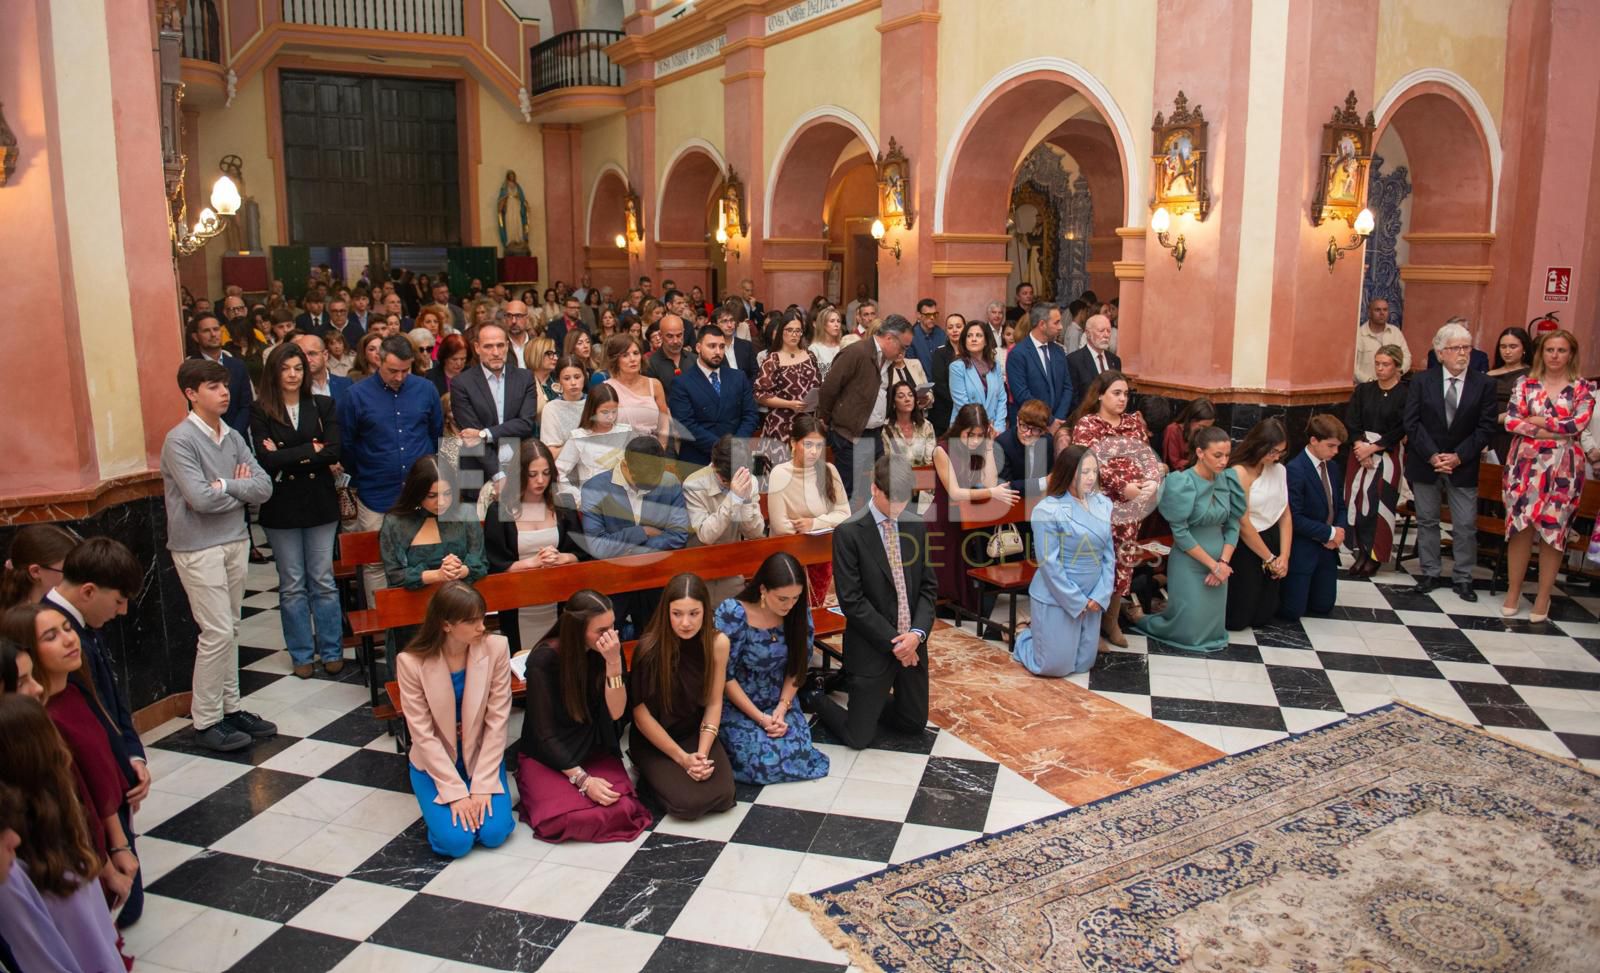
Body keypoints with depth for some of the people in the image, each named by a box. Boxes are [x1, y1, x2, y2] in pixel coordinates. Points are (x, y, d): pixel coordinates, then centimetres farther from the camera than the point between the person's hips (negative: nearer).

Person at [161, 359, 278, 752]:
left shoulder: (233, 437, 7)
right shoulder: (180, 440, -12)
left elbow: (264, 487, 0)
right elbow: (200, 498, -21)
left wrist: (225, 485, -13)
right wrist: (241, 490, -6)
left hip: (236, 541, 7)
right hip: (198, 548, -6)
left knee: (229, 631, 13)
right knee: (217, 633, -5)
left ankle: (230, 708, 23)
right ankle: (206, 721, 7)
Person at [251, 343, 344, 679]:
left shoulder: (322, 406, 2)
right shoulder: (260, 411, -2)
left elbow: (333, 452, -10)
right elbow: (265, 458, -14)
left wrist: (286, 458, -13)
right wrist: (310, 451, -13)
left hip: (319, 504, 1)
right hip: (281, 507, -1)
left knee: (323, 581, 7)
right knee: (292, 585, 9)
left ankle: (331, 651, 18)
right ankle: (302, 655, 20)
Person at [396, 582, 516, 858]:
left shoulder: (496, 648, -18)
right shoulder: (411, 662, -20)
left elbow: (497, 721, -14)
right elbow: (423, 734, -17)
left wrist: (483, 784, -18)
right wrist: (455, 791, -20)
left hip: (481, 756, 1)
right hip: (435, 762, -1)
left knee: (494, 833, -16)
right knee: (456, 841, -16)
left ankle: (481, 792, 16)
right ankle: (440, 800, 16)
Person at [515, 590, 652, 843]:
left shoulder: (608, 651, -10)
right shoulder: (544, 660, -20)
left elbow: (616, 713, -16)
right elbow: (544, 732, -17)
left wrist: (613, 662, -30)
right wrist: (582, 779, -24)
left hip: (595, 752, 3)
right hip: (547, 757, -3)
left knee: (621, 810, -23)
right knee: (565, 819, -29)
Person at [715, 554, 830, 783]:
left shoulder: (799, 613, -9)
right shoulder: (731, 614, -23)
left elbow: (797, 665, 1)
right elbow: (724, 675, -17)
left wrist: (783, 707, -11)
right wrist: (760, 717, -16)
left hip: (779, 702, 4)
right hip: (736, 705, -4)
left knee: (798, 753, -17)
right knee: (763, 760, -22)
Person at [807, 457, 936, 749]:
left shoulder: (915, 526, 2)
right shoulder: (849, 532, -15)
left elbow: (928, 586, 4)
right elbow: (852, 601, -17)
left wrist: (917, 633, -12)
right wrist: (893, 641, -16)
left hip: (913, 644, 6)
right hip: (873, 649, -6)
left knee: (914, 723, 17)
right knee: (859, 738, 3)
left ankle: (870, 698, 41)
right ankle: (815, 698, 29)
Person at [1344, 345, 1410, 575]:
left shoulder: (1405, 394, -5)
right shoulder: (1363, 391, 7)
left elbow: (1400, 430, -9)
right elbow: (1350, 421, 1)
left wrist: (1372, 448, -12)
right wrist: (1360, 446, -13)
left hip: (1388, 454, -4)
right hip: (1360, 451, 4)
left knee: (1379, 503, -4)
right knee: (1357, 499, 0)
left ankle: (1376, 556, 6)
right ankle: (1361, 552, 9)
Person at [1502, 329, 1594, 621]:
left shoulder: (1583, 388, 2)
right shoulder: (1526, 383, 5)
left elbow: (1579, 423, -13)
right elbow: (1510, 420, -6)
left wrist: (1535, 421, -8)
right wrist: (1554, 431, -13)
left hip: (1562, 468, -1)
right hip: (1526, 464, 1)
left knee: (1553, 530, 2)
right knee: (1520, 526, 2)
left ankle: (1543, 599, 12)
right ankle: (1513, 593, 13)